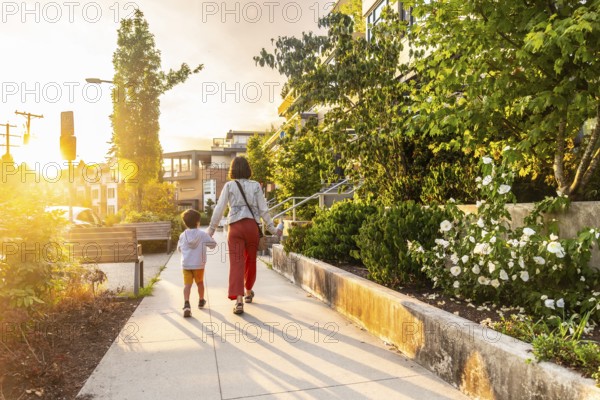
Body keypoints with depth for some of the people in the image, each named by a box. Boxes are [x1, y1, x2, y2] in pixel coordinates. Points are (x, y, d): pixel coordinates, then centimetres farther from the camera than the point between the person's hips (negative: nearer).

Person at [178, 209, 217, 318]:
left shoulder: (182, 235, 2)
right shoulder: (203, 234, -7)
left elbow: (179, 248, 14)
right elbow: (213, 244, -1)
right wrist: (211, 237, 19)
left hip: (186, 265, 1)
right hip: (199, 264, -1)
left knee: (187, 284, -3)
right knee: (200, 282, 18)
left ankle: (186, 304, -23)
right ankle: (201, 301, 37)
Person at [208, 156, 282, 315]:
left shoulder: (229, 186, 2)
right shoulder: (256, 185, 4)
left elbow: (219, 209, -1)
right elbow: (263, 210, 2)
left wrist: (211, 230, 8)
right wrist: (272, 228, 11)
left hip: (235, 226, -1)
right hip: (252, 225, 2)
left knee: (236, 262, -3)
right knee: (251, 260, 18)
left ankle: (238, 300, -15)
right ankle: (248, 292, 37)